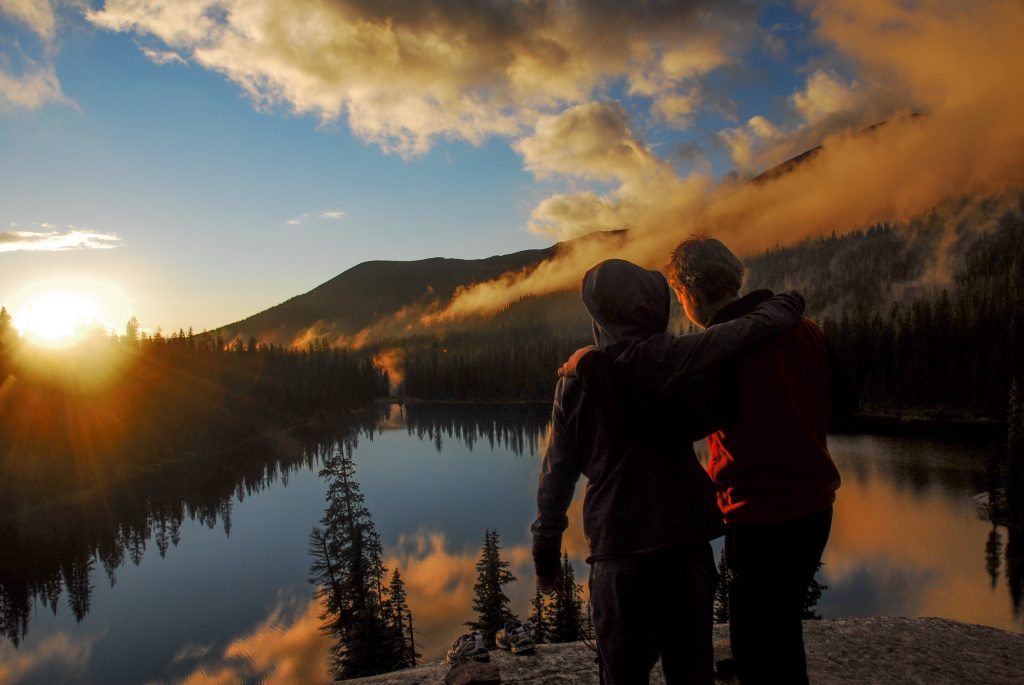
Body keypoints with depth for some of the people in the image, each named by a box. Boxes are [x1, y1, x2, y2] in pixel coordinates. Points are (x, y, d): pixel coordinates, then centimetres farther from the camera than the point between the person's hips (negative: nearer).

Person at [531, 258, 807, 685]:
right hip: (681, 542, -2)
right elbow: (747, 333, -14)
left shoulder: (575, 379, 3)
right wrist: (786, 306, 9)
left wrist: (546, 549, 17)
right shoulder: (656, 360, -10)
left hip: (615, 551, 3)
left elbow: (556, 473, 8)